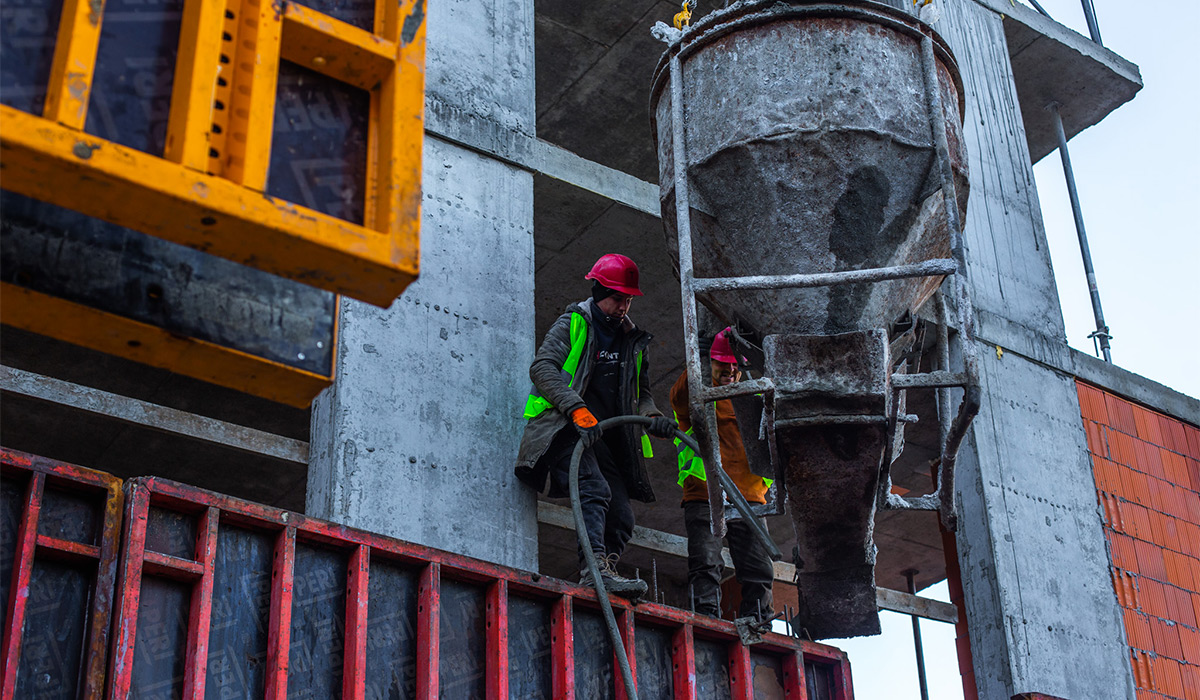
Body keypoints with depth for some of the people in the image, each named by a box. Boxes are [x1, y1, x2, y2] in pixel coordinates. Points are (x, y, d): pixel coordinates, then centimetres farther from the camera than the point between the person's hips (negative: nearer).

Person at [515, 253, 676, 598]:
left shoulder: (633, 342, 23)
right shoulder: (572, 323, 5)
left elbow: (641, 392, 27)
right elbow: (542, 366, -9)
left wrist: (652, 416, 2)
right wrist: (577, 409, -23)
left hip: (607, 439, 7)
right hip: (567, 428, -7)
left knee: (622, 519, -4)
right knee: (594, 490, -30)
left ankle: (601, 575, 3)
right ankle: (595, 567, -40)